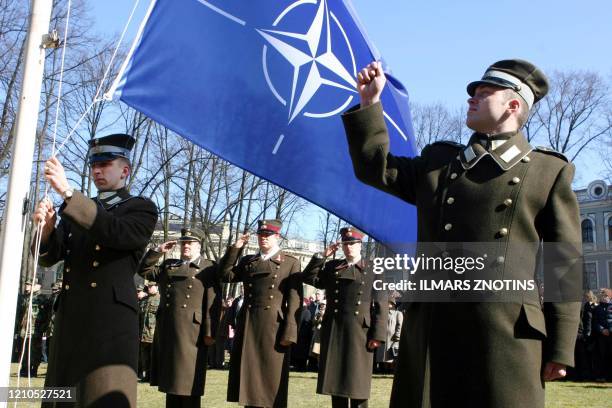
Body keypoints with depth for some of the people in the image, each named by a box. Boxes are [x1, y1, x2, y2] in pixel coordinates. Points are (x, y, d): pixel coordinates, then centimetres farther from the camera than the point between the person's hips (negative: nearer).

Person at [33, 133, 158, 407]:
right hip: (69, 319, 6)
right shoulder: (77, 210, 22)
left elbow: (116, 233, -15)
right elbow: (48, 257, 13)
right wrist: (46, 227, -10)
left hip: (111, 319, -5)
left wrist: (68, 192, -21)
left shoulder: (142, 208, 7)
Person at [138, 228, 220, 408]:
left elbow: (213, 303, -5)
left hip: (191, 330, -5)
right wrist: (157, 251, 8)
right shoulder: (168, 265, 21)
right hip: (166, 329, 5)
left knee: (189, 381, -3)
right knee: (171, 378, 11)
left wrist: (210, 332, -13)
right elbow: (144, 271, 17)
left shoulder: (208, 268, 3)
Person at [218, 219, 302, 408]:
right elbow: (225, 275, 6)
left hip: (274, 327, -4)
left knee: (272, 379, -1)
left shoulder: (291, 263, 4)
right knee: (248, 376, 6)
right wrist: (235, 248, 4)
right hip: (247, 325, 4)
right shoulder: (247, 261, 18)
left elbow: (295, 300, -3)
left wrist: (289, 333, -12)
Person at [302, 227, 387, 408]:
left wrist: (377, 336, -10)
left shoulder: (373, 271, 3)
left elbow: (380, 306, -2)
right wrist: (322, 256, 2)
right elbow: (309, 278, 6)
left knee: (358, 384, 1)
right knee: (336, 380, 8)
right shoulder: (332, 267, 15)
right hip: (333, 331, 3)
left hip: (359, 332, -3)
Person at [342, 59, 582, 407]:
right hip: (432, 327, 3)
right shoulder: (437, 161, 20)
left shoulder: (550, 171, 8)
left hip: (508, 333, -3)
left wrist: (560, 349, -2)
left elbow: (565, 263, 3)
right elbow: (375, 167, 22)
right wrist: (370, 101, 14)